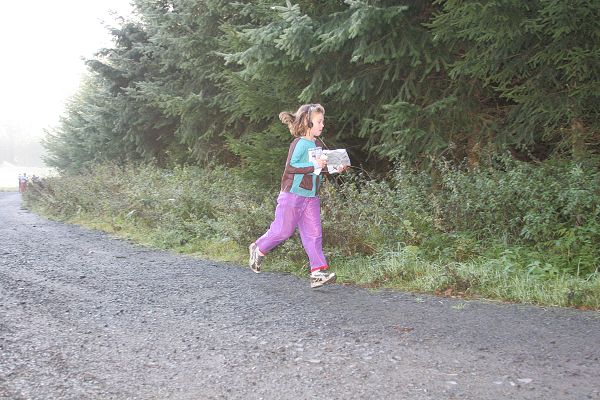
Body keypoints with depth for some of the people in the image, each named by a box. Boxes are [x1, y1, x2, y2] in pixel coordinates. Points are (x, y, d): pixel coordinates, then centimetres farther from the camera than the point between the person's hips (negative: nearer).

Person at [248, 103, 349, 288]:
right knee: (283, 230, 1)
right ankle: (258, 249, 26)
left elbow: (322, 167, 18)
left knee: (314, 233, 0)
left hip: (311, 198, 7)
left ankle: (318, 272, -2)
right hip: (293, 195, -7)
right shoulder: (299, 144, -13)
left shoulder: (319, 145, 11)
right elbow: (290, 167, -22)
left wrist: (335, 169, -1)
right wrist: (313, 165, -27)